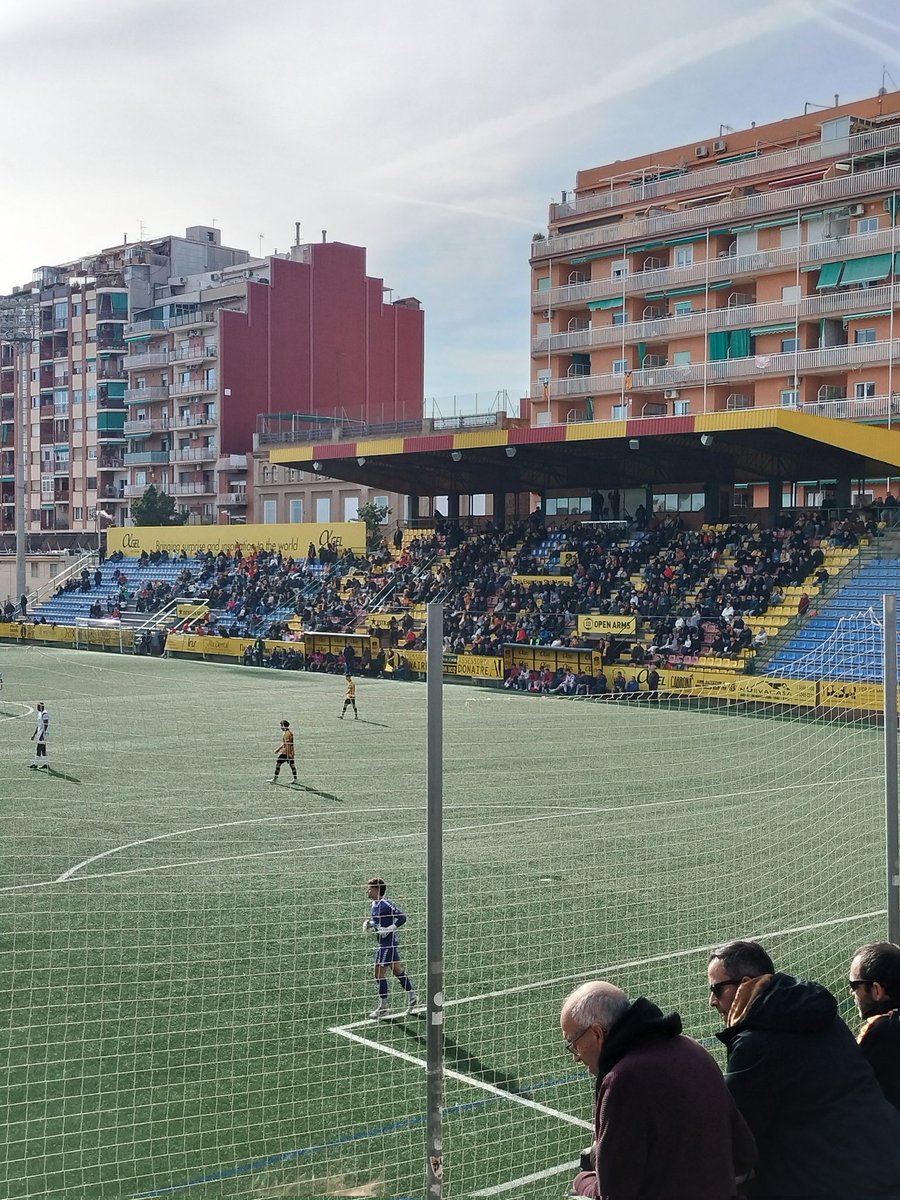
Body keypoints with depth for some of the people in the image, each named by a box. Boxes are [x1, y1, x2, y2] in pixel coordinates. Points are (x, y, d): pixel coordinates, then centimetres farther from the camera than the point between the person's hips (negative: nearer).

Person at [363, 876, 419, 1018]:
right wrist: (369, 924, 3)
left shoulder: (386, 904, -21)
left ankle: (383, 1008, 6)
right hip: (383, 943, 9)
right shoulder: (375, 904, 7)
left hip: (388, 943, -9)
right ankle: (413, 999, 29)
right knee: (398, 970, 18)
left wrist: (388, 930, -24)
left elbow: (402, 918, -22)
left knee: (379, 974, -4)